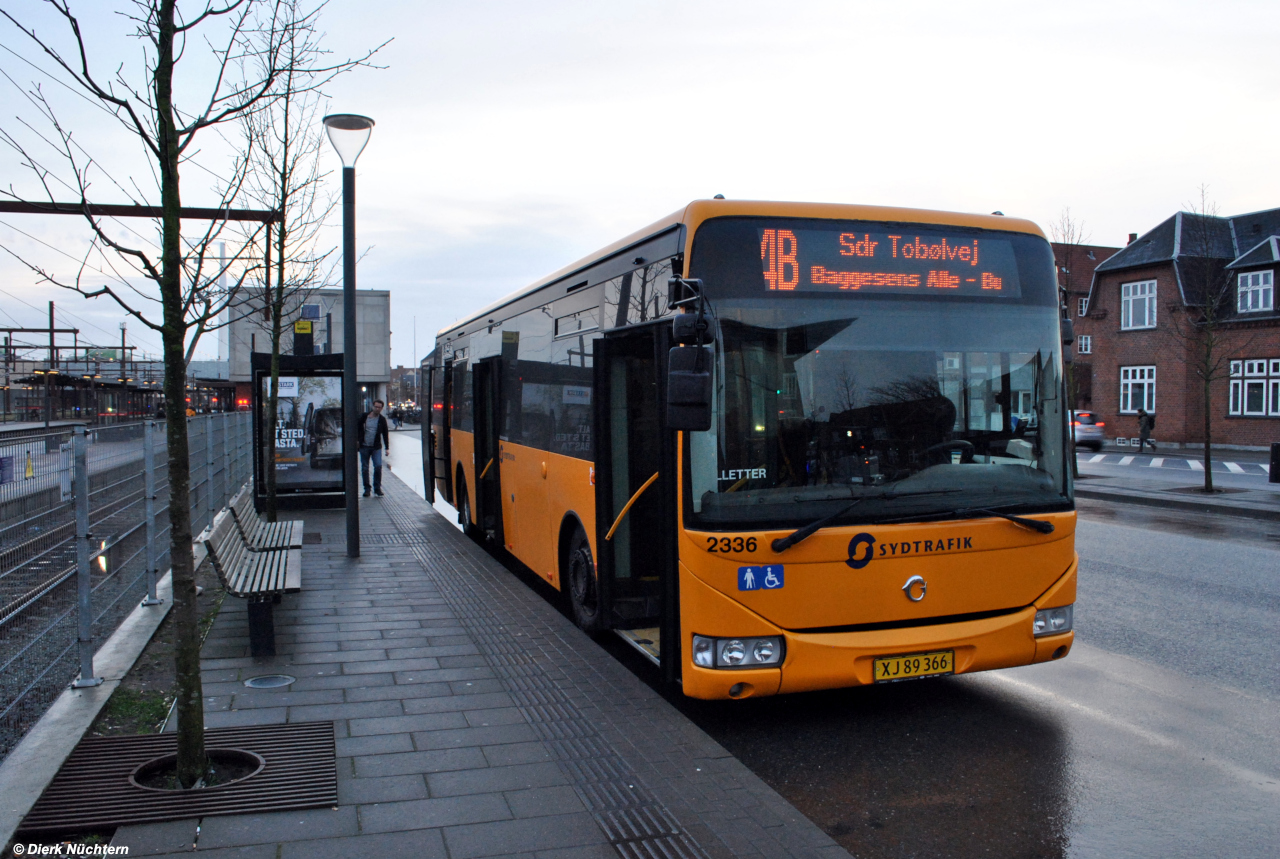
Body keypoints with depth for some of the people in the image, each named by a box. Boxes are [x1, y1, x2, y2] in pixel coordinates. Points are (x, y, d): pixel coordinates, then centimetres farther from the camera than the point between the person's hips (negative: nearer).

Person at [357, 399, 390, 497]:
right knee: (365, 468, 4)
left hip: (376, 447, 0)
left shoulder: (382, 420, 3)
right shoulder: (364, 416, 1)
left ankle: (377, 488, -1)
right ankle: (367, 488, 15)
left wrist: (387, 447, 4)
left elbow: (385, 434, 8)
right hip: (364, 447, 1)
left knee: (378, 466, -13)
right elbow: (357, 428, 9)